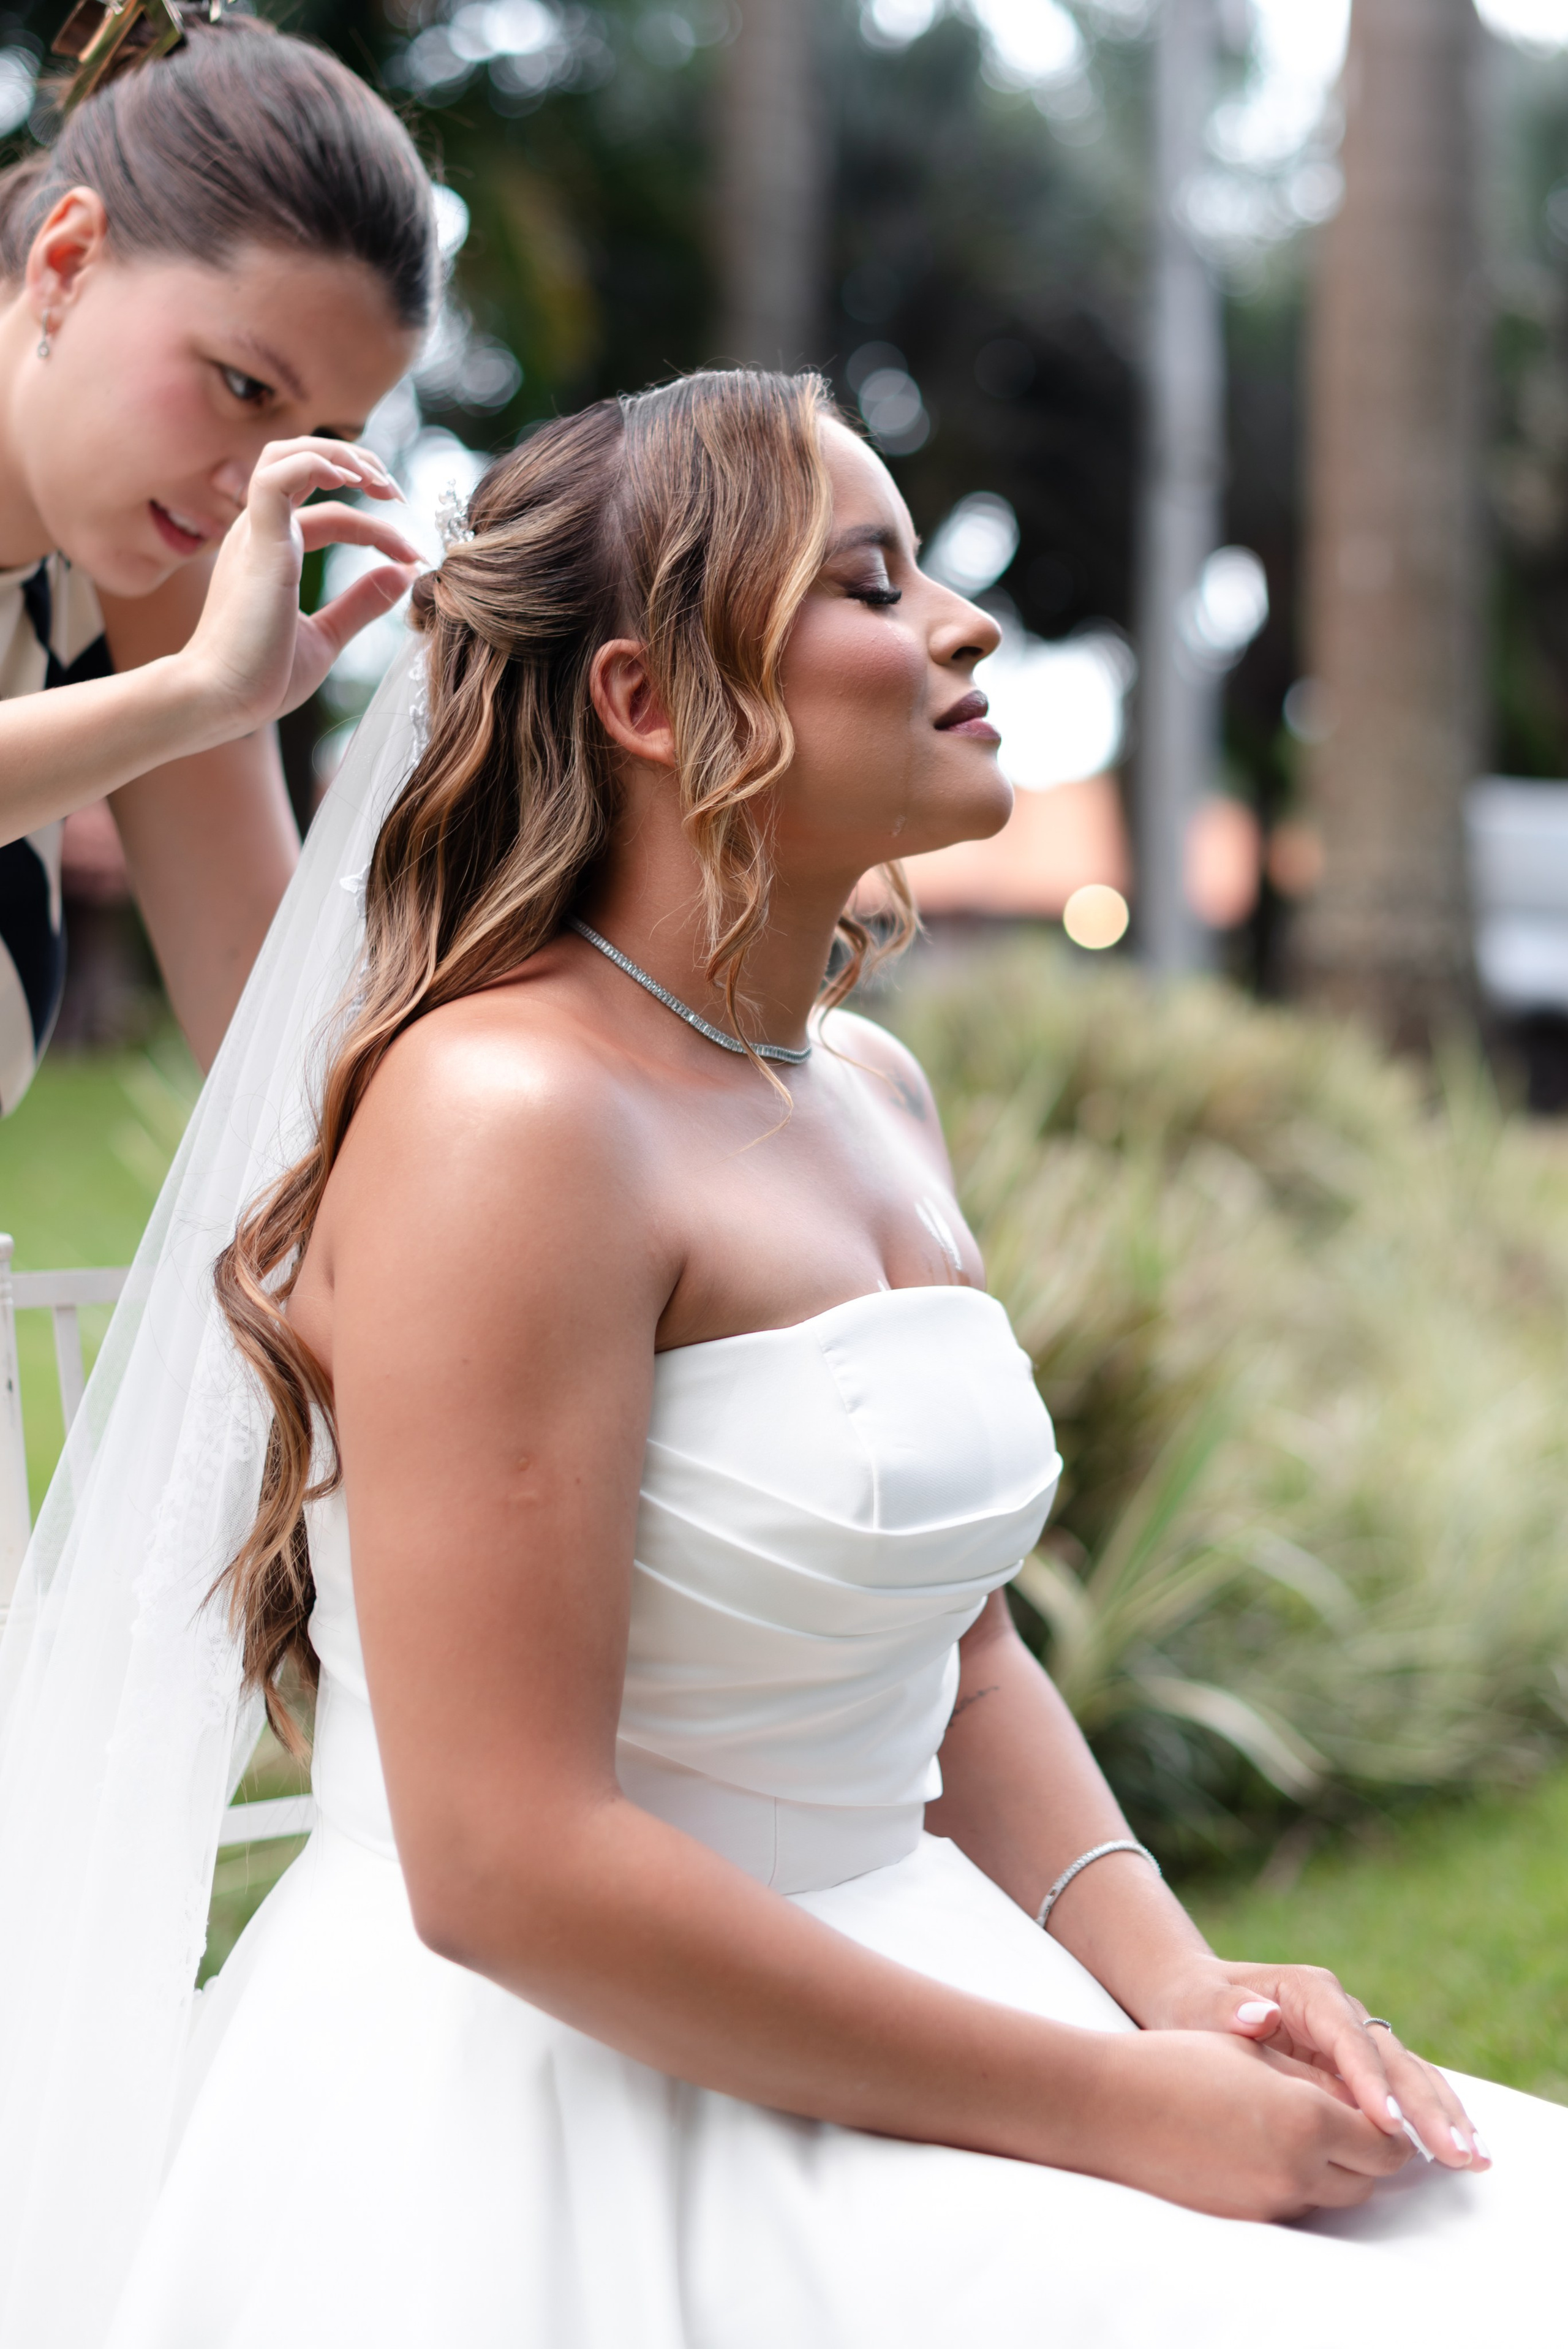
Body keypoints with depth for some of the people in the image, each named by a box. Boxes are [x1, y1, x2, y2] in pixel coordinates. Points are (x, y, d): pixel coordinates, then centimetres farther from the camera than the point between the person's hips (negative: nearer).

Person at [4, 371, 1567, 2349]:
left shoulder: (869, 1093, 8)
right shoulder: (505, 1113, -18)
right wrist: (1119, 2106, -17)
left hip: (865, 2010, 8)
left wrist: (1178, 1985, -2)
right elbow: (504, 1862, -22)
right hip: (548, 2131, -7)